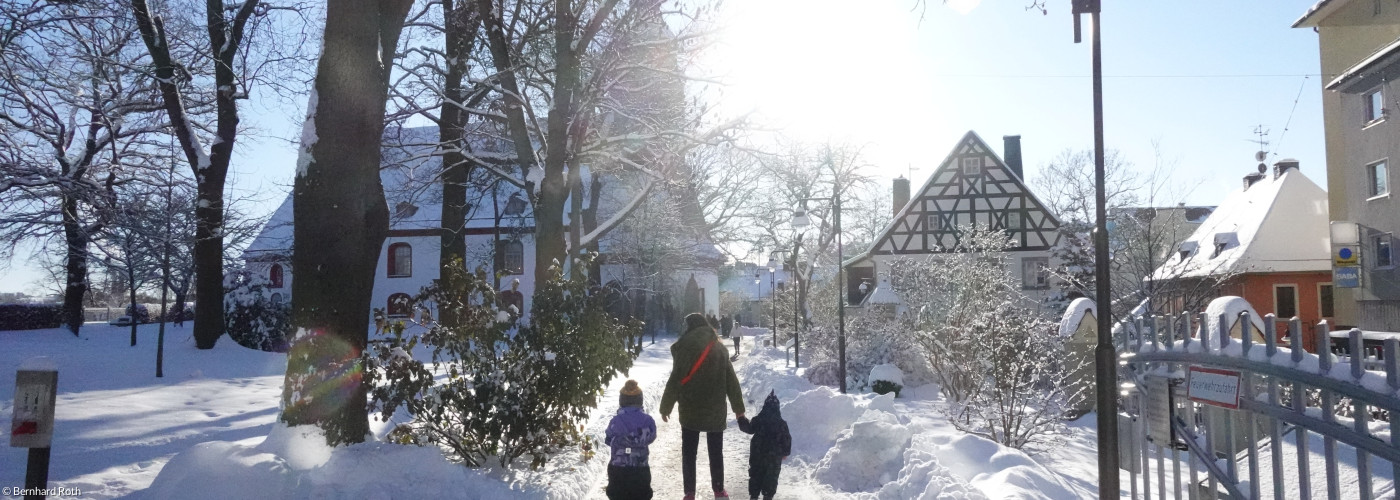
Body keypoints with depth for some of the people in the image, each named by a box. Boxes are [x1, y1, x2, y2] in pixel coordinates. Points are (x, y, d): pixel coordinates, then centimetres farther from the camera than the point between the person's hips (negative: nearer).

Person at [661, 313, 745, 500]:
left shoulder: (687, 345, -9)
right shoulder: (720, 347, 7)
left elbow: (676, 379, -12)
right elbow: (731, 381, 9)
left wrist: (665, 406, -2)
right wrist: (739, 408, 16)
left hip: (691, 410, -4)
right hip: (716, 411, 4)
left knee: (689, 453, 7)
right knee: (716, 452, 15)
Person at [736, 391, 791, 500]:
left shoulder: (758, 420, -10)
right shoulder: (781, 423, -10)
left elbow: (749, 428, 5)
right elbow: (787, 439, -5)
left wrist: (741, 419, 22)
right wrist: (785, 452, 9)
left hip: (757, 455, 1)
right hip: (774, 457, -1)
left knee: (755, 474, 15)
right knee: (771, 476, 11)